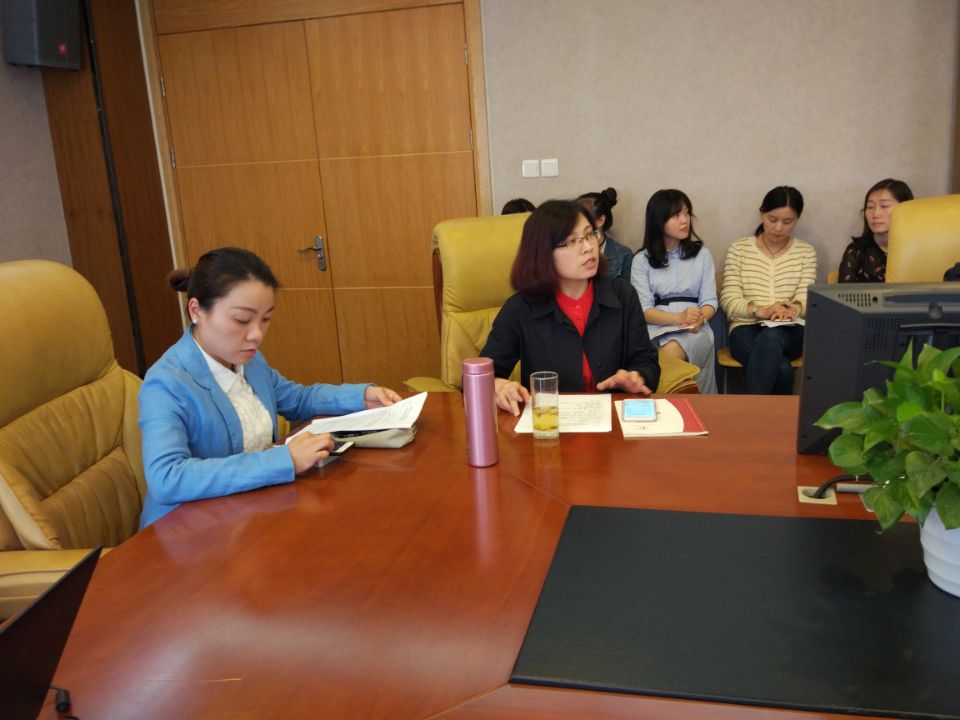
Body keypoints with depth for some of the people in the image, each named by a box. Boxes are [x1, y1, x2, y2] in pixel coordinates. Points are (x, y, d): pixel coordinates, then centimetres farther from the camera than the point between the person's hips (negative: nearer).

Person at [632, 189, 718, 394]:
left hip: (693, 330, 1)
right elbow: (644, 310, -2)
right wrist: (679, 318, -19)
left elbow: (709, 301, 7)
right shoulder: (642, 260, 8)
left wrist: (699, 319, -17)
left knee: (671, 353, -34)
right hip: (656, 327, -1)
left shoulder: (701, 254, 14)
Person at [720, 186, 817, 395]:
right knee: (781, 369, -35)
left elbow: (805, 297, 1)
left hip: (790, 331, 1)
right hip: (746, 329, -1)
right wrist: (760, 311, -20)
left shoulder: (806, 252, 14)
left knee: (771, 337, -38)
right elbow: (729, 300, -1)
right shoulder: (738, 249, 9)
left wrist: (793, 309, -24)